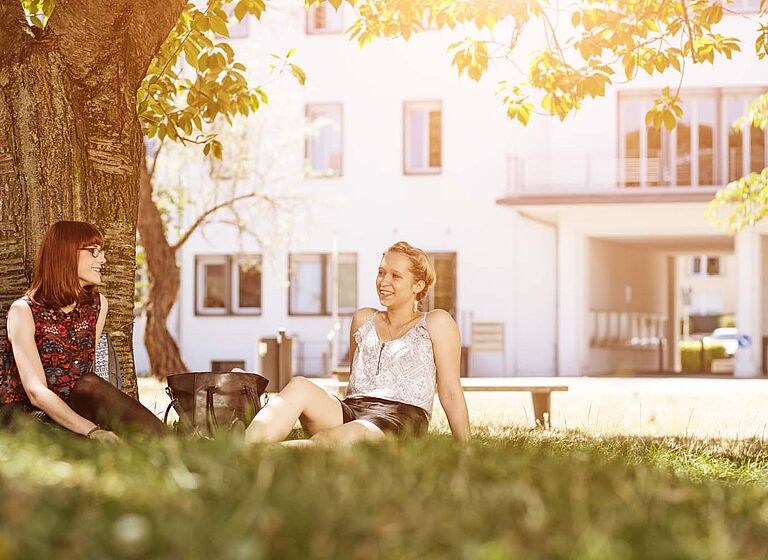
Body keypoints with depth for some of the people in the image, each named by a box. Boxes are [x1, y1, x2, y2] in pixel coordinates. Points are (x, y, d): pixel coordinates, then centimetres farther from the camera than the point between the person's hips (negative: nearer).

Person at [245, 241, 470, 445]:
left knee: (348, 435, -40)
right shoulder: (363, 319, 26)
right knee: (299, 386, -28)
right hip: (349, 411, 5)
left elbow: (450, 393, 7)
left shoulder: (435, 323, 11)